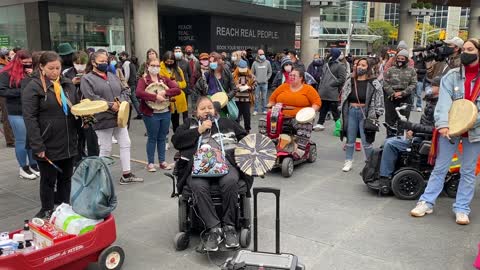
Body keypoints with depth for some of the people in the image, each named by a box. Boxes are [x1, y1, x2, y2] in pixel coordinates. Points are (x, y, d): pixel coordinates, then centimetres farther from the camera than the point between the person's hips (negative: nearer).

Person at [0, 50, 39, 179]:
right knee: (21, 140, 2)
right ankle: (23, 167, 14)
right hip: (17, 113, -5)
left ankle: (33, 164, 23)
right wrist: (21, 91, -15)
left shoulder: (32, 72, 9)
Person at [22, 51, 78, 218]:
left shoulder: (68, 84, 9)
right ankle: (47, 212, 25)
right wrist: (37, 145, -19)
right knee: (48, 180, 8)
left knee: (66, 178, 15)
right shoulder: (33, 87, -9)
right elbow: (30, 118, -13)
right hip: (48, 145, -5)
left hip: (68, 143, 5)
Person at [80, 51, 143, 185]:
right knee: (105, 149, 1)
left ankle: (126, 174, 18)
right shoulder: (87, 79, -5)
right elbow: (91, 98, -17)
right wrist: (110, 105, -19)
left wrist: (121, 102, -9)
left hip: (119, 117, 7)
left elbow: (124, 91, 12)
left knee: (125, 144, 8)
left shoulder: (112, 76, 14)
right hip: (102, 119, -6)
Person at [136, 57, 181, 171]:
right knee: (152, 138, 4)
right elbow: (139, 93, -21)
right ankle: (150, 163, 15)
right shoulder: (143, 80, -3)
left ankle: (162, 161, 23)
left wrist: (165, 92, -18)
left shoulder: (165, 79, 10)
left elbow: (178, 89, -3)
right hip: (151, 114, -4)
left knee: (162, 138, 13)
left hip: (165, 113, 4)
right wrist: (155, 96, -25)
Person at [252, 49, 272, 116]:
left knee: (264, 97, 6)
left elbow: (270, 72, 10)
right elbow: (252, 73, 4)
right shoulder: (255, 63, -1)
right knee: (257, 97, 2)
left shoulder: (267, 62, 3)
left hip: (264, 83, 1)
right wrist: (255, 79, -5)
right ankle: (256, 110, 9)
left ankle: (264, 110, 15)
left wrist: (267, 78, 1)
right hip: (257, 83, -1)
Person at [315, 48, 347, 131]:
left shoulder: (340, 66, -6)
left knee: (334, 110, -2)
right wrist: (320, 87, 14)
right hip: (323, 93, 7)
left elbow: (342, 79, -14)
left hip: (333, 94, -7)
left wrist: (331, 84, -15)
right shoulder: (326, 64, 17)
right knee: (323, 109, 14)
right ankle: (320, 123, 22)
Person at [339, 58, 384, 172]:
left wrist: (375, 115, -11)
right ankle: (348, 162, 22)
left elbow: (379, 100, -6)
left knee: (366, 141, -1)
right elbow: (343, 97, 13)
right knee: (350, 139, 11)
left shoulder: (374, 83, -4)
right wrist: (343, 111, 7)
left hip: (365, 113, -4)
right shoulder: (350, 82, 9)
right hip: (351, 112, 4)